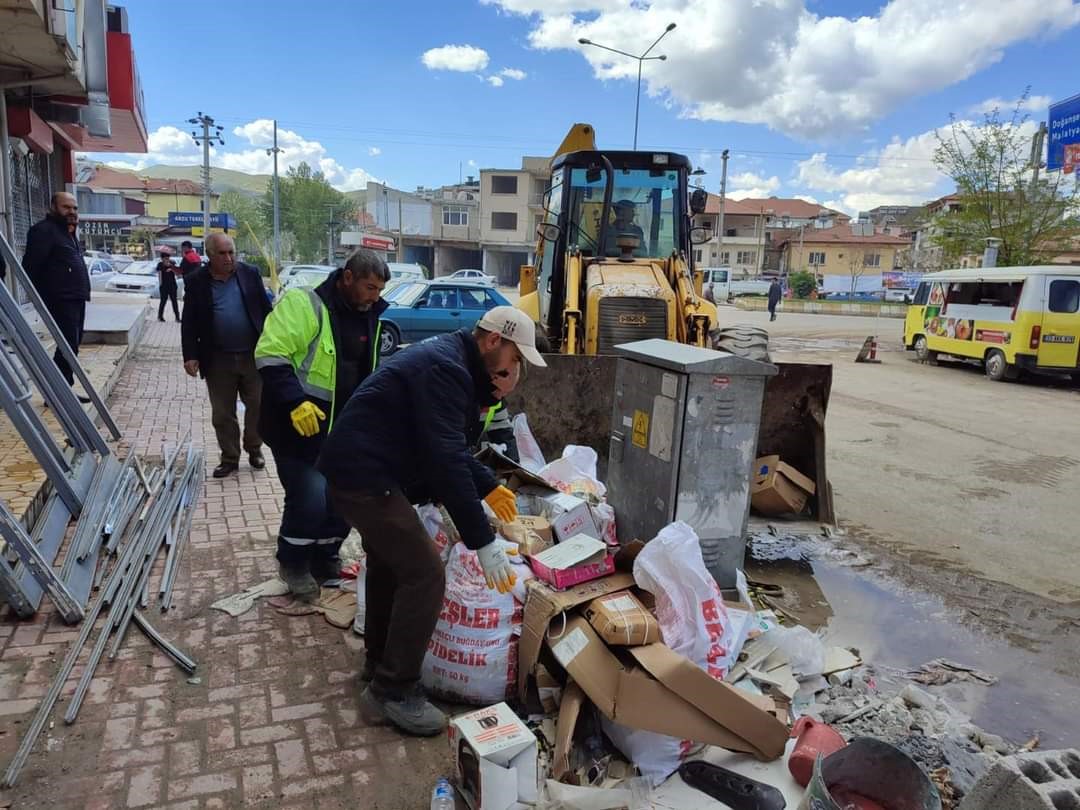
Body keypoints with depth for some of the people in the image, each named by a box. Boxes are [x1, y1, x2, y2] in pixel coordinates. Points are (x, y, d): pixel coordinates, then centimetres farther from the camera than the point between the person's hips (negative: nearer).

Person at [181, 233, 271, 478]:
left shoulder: (250, 273, 1)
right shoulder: (196, 281, -1)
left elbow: (265, 310, 5)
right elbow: (188, 322, 1)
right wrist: (190, 355, -6)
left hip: (253, 355, 0)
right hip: (218, 360, 0)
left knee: (257, 407, 9)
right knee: (222, 414, 8)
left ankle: (254, 450, 29)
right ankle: (229, 458, 21)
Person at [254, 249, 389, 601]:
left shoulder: (368, 315, 9)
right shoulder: (304, 304, -16)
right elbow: (270, 356, -22)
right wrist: (295, 402, -30)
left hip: (343, 428, 7)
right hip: (300, 424, -7)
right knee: (310, 496, -10)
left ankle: (325, 559, 32)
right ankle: (293, 564, 16)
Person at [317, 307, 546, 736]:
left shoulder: (448, 361, 12)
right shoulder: (445, 369, -21)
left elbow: (449, 446, 22)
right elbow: (447, 461, -28)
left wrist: (489, 487, 21)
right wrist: (483, 542, -26)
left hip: (359, 467, 11)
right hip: (366, 475, -11)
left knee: (389, 564, 24)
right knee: (424, 573, -9)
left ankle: (380, 660, 42)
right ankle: (393, 691, 4)